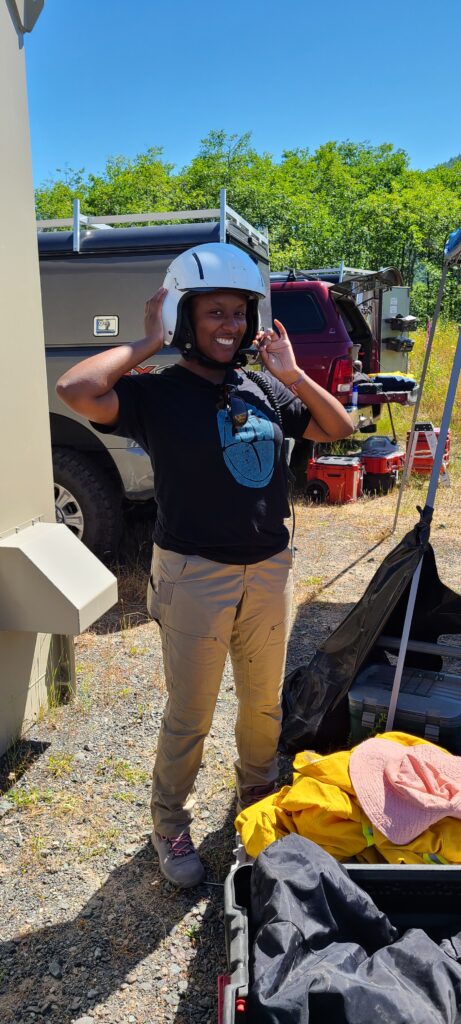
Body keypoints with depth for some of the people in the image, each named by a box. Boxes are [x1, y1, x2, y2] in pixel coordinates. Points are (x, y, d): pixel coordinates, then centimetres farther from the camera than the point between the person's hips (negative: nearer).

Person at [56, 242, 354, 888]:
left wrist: (292, 373, -1)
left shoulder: (265, 391, 5)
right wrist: (149, 343, -15)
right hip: (195, 576, -5)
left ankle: (258, 794, 49)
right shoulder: (157, 394, -10)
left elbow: (337, 428, 12)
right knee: (188, 718, 10)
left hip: (268, 570, 5)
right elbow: (76, 390, -26)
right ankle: (170, 826, 36)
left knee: (264, 703, 22)